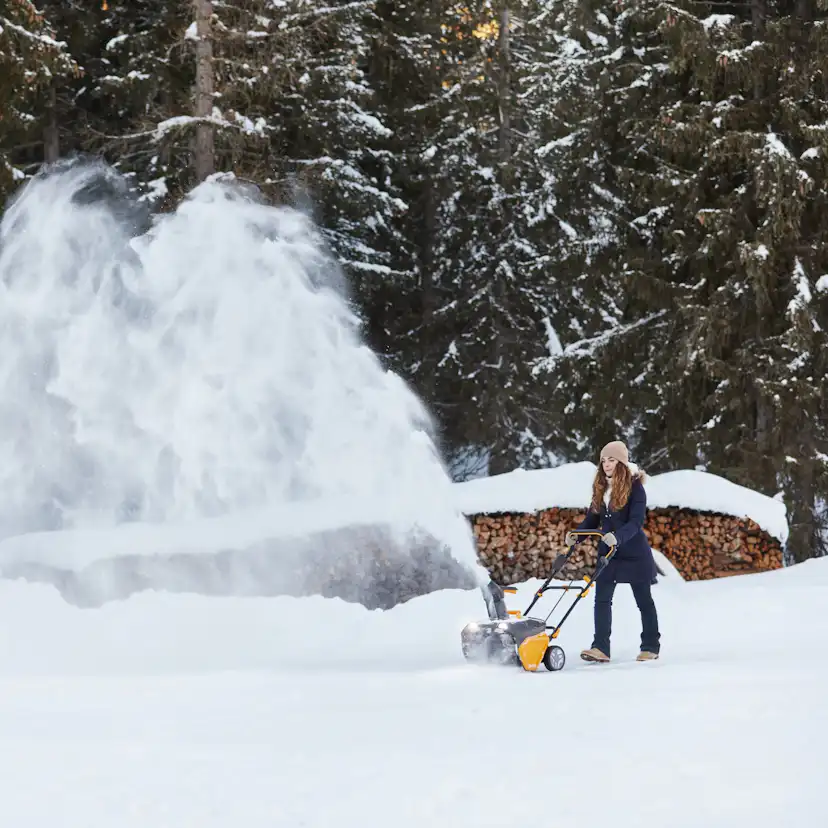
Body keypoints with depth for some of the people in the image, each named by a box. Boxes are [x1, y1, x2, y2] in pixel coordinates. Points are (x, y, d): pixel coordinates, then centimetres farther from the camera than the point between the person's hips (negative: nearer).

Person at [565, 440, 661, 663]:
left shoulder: (634, 486, -13)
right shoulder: (601, 487, 7)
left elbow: (636, 521, -22)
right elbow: (592, 519, 9)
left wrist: (618, 537, -37)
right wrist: (576, 536, -7)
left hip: (634, 553, -6)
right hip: (607, 552, 6)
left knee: (644, 600, 7)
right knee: (602, 598, -5)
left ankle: (651, 647, 18)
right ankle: (600, 648, -8)